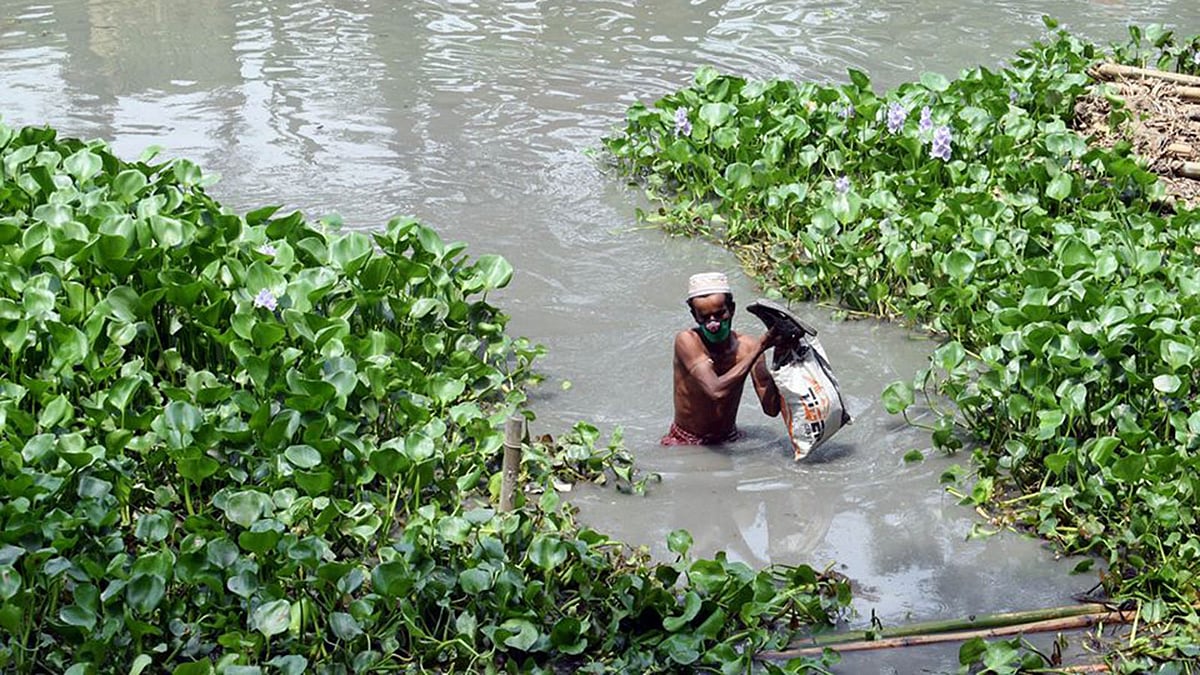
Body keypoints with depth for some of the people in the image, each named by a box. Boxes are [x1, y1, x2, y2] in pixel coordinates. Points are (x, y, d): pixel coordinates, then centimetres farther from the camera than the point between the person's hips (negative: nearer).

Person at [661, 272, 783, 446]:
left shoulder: (747, 347, -8)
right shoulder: (687, 341, -19)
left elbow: (771, 409, -13)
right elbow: (716, 391, -35)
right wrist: (760, 347, -33)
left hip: (726, 442, 4)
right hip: (684, 444, -4)